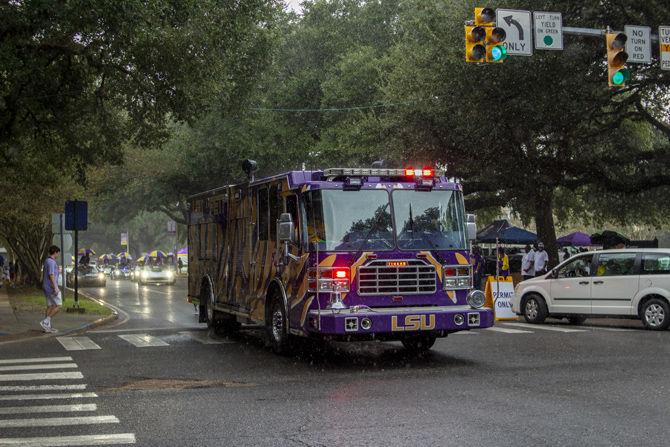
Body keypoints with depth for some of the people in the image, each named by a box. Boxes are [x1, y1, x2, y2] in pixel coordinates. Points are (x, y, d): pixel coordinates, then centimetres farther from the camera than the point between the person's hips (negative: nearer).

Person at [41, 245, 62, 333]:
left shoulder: (47, 261, 14)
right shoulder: (51, 262, -18)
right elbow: (51, 276, -24)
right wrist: (55, 288, -25)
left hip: (47, 287, 10)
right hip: (51, 287, -10)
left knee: (50, 306, 11)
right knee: (58, 306, -4)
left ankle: (47, 327, 10)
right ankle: (45, 322, -8)